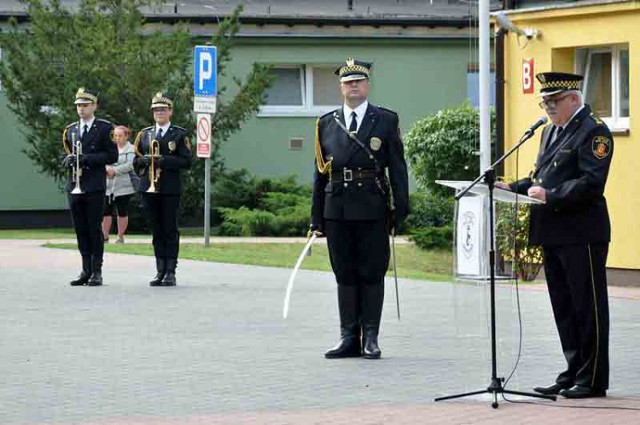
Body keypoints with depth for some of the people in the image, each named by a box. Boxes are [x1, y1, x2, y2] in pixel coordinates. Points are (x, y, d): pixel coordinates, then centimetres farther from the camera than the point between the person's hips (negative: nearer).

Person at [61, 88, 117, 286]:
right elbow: (65, 155, 19)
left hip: (94, 186, -5)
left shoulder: (104, 128, 0)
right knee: (81, 230, 5)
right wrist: (68, 161, -5)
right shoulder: (70, 130, 16)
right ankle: (86, 270, 11)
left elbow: (112, 156, -5)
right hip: (74, 186, 5)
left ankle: (96, 271, 0)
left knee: (94, 229, -4)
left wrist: (88, 159, -15)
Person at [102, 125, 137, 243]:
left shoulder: (131, 149, -1)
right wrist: (107, 169, -17)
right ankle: (105, 236, 6)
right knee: (106, 211, -1)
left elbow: (130, 165, -13)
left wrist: (115, 170, -18)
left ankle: (121, 236, 11)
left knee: (122, 212, 1)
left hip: (124, 186, -3)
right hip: (108, 186, 4)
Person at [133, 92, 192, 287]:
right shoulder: (144, 134, 14)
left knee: (170, 230, -3)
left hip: (170, 189, -4)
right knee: (156, 231, 6)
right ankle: (160, 271, 9)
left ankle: (171, 272, -2)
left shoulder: (179, 134, 2)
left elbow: (187, 161, -6)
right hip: (149, 188, 4)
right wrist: (144, 160, -8)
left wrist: (165, 160, -17)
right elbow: (136, 161, 14)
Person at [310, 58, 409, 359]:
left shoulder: (386, 121, 5)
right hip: (337, 210, 3)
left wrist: (401, 210, -7)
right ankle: (349, 337, 11)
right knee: (344, 274, 6)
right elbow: (320, 173, 12)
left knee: (372, 273, 0)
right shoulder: (326, 124, 12)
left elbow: (397, 168, 2)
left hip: (372, 209, -3)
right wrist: (316, 218, 8)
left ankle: (370, 338, 5)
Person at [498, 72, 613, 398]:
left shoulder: (592, 132, -11)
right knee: (563, 309, 13)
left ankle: (592, 380, 3)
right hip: (553, 235, 9)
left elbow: (591, 183, -20)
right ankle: (573, 373, 21)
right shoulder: (551, 131, 18)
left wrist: (550, 196, -25)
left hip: (581, 236, -9)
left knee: (587, 308, -2)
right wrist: (515, 188, 6)